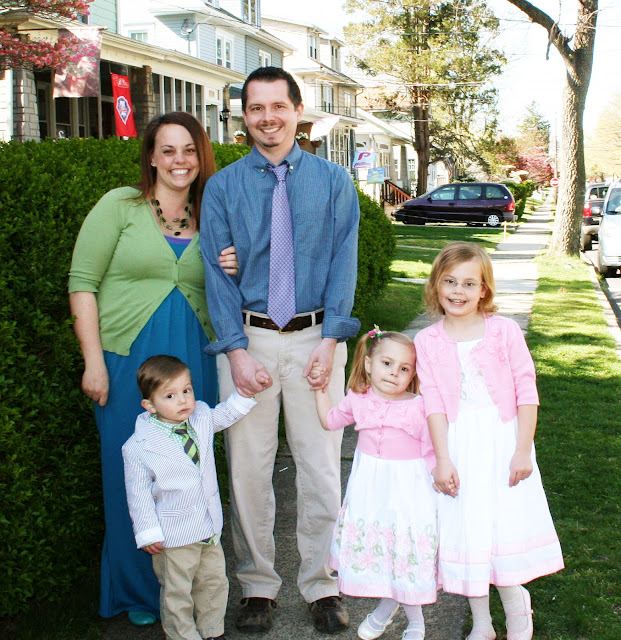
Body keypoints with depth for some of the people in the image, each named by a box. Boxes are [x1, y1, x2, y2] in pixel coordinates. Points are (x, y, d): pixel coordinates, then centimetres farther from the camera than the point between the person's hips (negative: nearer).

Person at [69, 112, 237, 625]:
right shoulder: (121, 206, -1)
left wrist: (232, 273, -3)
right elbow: (83, 282, -4)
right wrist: (94, 360, -10)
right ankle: (137, 590, 23)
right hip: (130, 359, -3)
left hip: (194, 360, 3)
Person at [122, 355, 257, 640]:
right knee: (177, 594, 9)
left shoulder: (202, 419, -4)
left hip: (210, 529, 6)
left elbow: (226, 414, 19)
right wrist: (148, 533, -12)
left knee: (214, 582, 19)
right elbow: (138, 492, -13)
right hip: (173, 537, -6)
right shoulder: (138, 447, -19)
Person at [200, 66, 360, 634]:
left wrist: (330, 340, -10)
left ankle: (322, 585, 18)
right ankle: (258, 585, 19)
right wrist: (238, 350, -10)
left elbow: (343, 262, 0)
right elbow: (217, 271, 0)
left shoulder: (333, 181, 5)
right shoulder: (223, 186, 5)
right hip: (248, 336, 1)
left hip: (315, 336, 0)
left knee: (321, 465, 3)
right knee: (248, 465, 4)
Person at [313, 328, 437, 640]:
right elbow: (329, 420, 19)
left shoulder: (418, 407, -11)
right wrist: (319, 387, 15)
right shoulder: (359, 400, 0)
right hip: (368, 487, 4)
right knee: (371, 545, 13)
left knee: (407, 551, 3)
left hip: (407, 490, -4)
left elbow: (430, 454, -5)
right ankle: (387, 604, 41)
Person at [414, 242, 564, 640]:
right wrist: (443, 460, -8)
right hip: (459, 446, 1)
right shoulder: (428, 342, 0)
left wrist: (523, 451, -9)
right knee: (466, 530, 6)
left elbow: (527, 392, -4)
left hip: (503, 442, -1)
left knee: (508, 527, 0)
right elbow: (434, 403, -3)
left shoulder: (505, 331, -4)